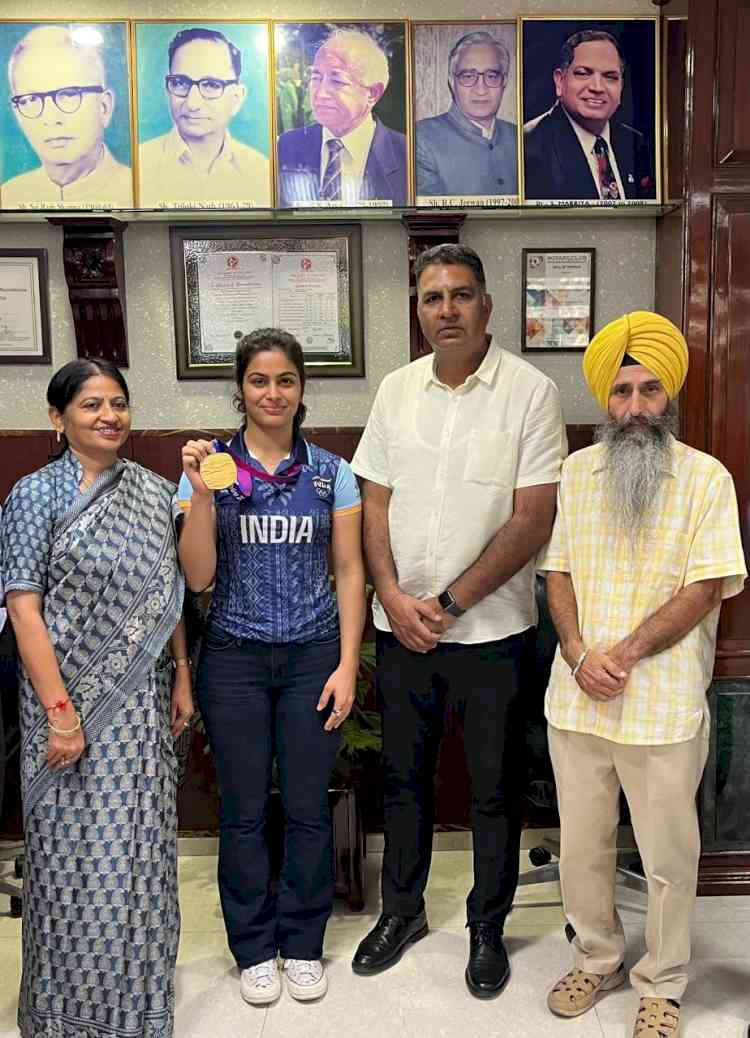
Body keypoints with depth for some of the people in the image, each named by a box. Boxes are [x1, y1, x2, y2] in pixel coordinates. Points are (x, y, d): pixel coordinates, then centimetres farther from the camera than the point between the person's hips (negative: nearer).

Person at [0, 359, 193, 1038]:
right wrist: (60, 711, -16)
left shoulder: (155, 492, 7)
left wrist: (182, 677, 9)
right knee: (76, 851, 5)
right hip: (69, 695, -4)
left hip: (143, 700, 4)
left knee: (139, 848, 12)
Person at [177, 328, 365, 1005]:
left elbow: (349, 574, 3)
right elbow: (198, 577, -5)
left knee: (308, 808, 8)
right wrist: (202, 494, -17)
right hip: (235, 658, 0)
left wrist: (347, 664, -4)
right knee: (244, 811, 10)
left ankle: (303, 944, 29)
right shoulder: (211, 466, 0)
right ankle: (254, 948, 30)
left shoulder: (331, 472, 2)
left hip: (313, 656, 1)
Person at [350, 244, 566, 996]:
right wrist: (393, 597, -8)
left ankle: (488, 929, 34)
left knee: (494, 790, 12)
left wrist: (449, 604, -15)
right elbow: (375, 502, 5)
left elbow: (533, 518, -14)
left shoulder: (530, 391, -9)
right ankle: (402, 909, 39)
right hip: (400, 629, 4)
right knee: (402, 777, 18)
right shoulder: (396, 390, 4)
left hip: (491, 630, -3)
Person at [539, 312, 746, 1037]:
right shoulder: (574, 473, 6)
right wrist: (579, 654, -9)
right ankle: (597, 961, 39)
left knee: (668, 856, 11)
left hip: (664, 704, -3)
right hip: (576, 699, 4)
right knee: (580, 846, 17)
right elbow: (558, 573, 6)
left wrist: (624, 655, -16)